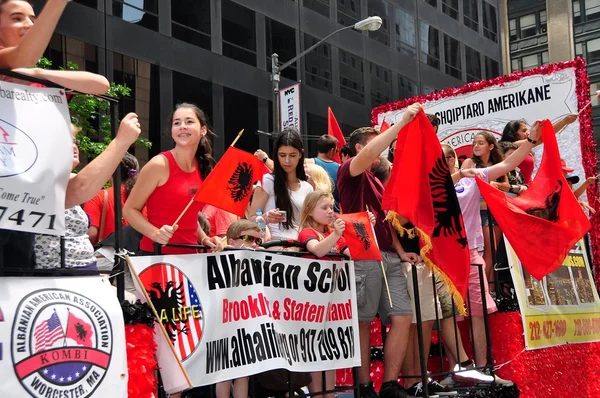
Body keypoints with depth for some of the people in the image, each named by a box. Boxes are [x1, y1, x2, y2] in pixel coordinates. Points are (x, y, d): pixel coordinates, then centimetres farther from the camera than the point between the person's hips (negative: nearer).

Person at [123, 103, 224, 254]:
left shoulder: (204, 169, 5)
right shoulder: (160, 164, -12)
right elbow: (130, 209, -9)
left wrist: (204, 239, 2)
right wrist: (155, 233, -23)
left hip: (189, 254, 6)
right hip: (157, 253, -6)